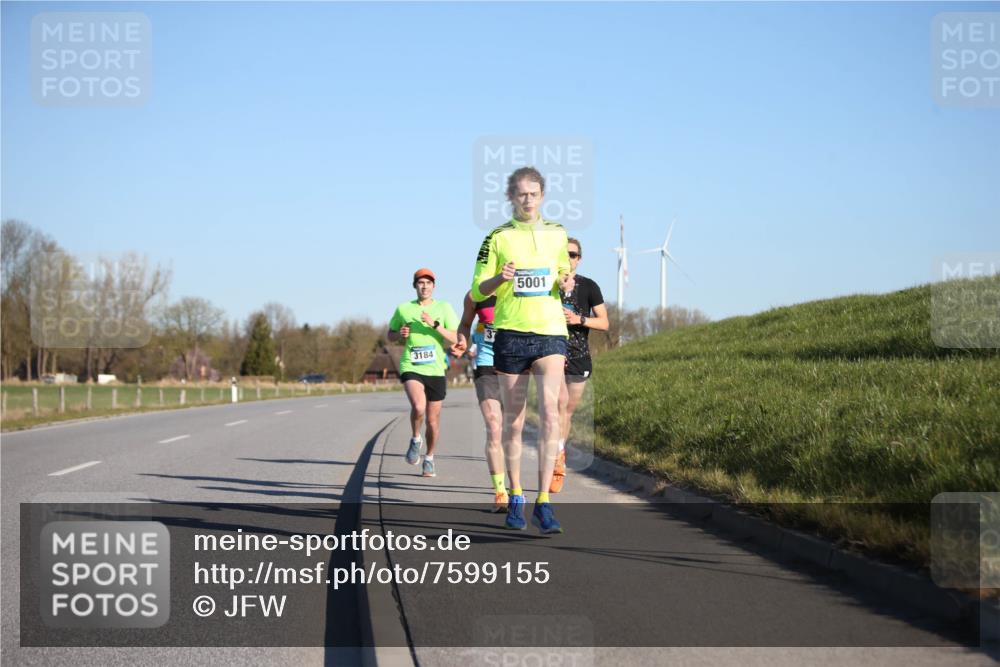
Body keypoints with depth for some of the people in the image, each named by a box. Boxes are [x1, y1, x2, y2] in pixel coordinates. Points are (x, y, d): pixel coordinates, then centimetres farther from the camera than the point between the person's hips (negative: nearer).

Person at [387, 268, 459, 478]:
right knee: (418, 407, -27)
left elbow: (454, 339, -4)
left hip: (436, 369, 1)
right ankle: (415, 440, 3)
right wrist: (400, 334, -5)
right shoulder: (403, 309, 6)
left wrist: (434, 325, -17)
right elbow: (390, 335, 18)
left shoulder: (444, 308, 4)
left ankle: (429, 458, 31)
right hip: (411, 367, -1)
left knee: (433, 419, 7)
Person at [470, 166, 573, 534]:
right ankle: (515, 498, 20)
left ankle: (543, 501, -13)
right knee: (513, 422, 5)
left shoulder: (557, 234, 10)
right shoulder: (497, 237, 3)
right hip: (511, 334, -1)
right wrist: (500, 278, -18)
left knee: (550, 413, -15)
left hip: (551, 332, 1)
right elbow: (477, 291, 3)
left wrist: (566, 284, 0)